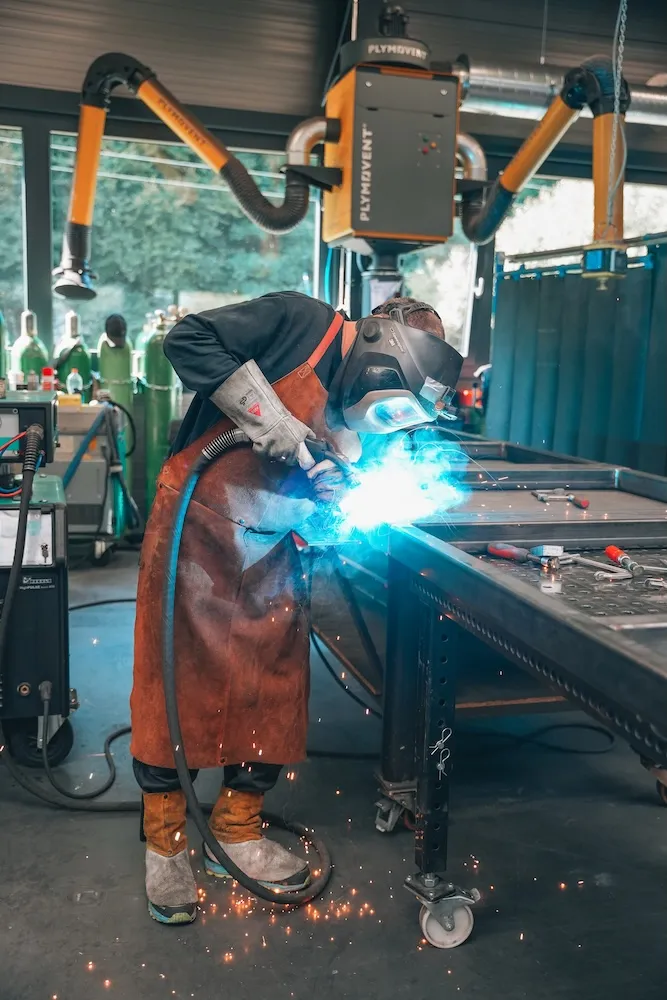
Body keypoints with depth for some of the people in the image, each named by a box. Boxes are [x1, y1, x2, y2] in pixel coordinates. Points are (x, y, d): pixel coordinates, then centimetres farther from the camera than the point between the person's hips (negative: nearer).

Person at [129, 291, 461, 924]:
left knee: (274, 690, 7)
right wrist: (262, 414, -25)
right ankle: (165, 836, 20)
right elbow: (187, 341, -19)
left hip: (269, 552, 7)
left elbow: (301, 500, 11)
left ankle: (236, 826, 26)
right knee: (178, 677, 2)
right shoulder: (299, 322, -13)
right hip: (196, 528, -6)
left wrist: (325, 490, -12)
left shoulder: (355, 418, 6)